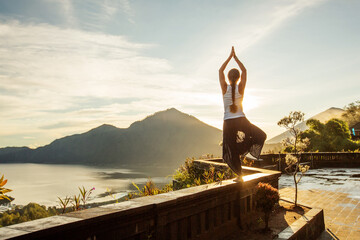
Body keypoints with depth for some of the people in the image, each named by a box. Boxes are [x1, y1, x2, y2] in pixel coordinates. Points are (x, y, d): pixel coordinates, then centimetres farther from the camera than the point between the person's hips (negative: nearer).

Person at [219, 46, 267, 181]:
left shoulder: (225, 88, -6)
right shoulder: (241, 88, -5)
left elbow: (220, 70, 6)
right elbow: (244, 70, 8)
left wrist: (230, 57, 10)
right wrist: (235, 57, 11)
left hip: (228, 123, 0)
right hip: (241, 120, 0)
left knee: (232, 150, 9)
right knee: (261, 136, 21)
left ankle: (239, 175, 11)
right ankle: (243, 149, -1)